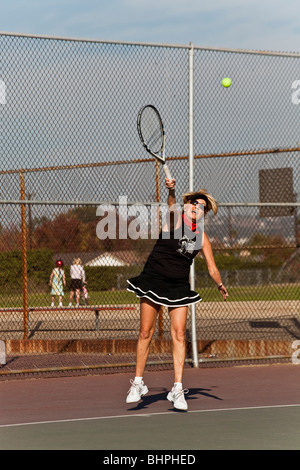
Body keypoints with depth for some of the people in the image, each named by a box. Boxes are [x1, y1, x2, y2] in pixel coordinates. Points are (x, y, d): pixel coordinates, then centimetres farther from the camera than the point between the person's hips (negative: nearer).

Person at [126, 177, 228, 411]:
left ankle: (178, 389, -1)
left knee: (179, 335, -5)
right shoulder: (175, 219, -4)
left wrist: (220, 285, -9)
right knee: (146, 333, 1)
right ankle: (138, 383, 14)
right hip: (153, 280, -3)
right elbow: (172, 206, -29)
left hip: (179, 286, 3)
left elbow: (212, 268, 9)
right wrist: (172, 190, -49)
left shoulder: (202, 237, 7)